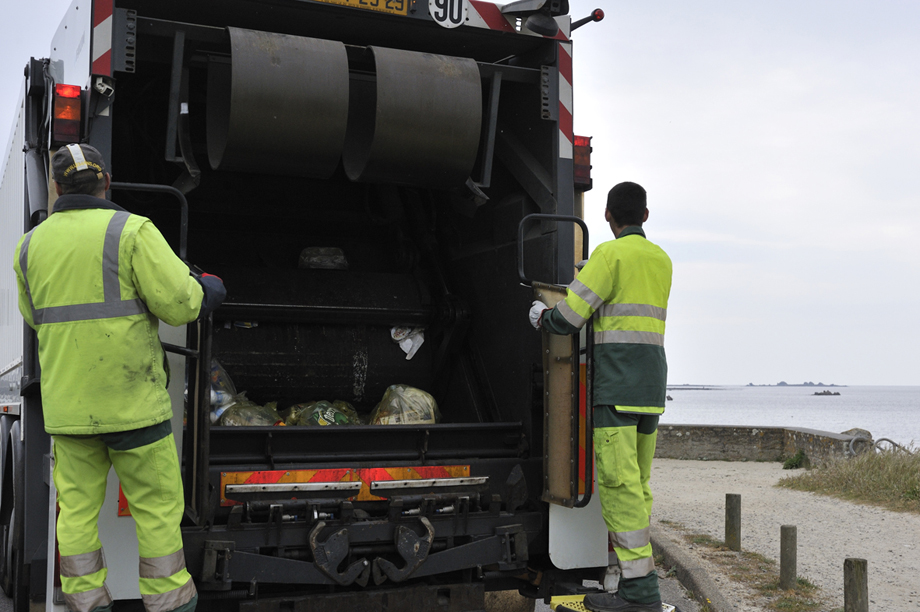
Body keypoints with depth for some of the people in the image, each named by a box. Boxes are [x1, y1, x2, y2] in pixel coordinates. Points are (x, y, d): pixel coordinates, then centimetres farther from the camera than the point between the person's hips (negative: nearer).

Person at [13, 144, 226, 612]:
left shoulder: (30, 246, 7)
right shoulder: (131, 231, -9)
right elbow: (178, 302, -15)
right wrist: (207, 291, 6)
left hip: (67, 405, 5)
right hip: (130, 399, -4)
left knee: (77, 510, 11)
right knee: (157, 506, 5)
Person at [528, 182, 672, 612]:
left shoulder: (611, 255, -6)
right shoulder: (662, 261, 18)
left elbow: (568, 318, -10)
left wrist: (541, 316, 12)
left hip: (616, 384, -8)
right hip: (651, 386, 8)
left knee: (619, 483, -10)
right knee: (636, 485, 9)